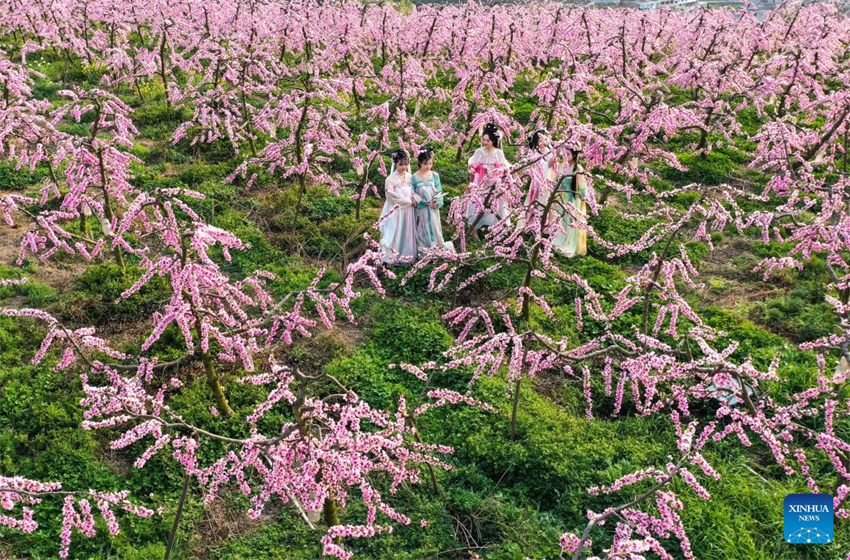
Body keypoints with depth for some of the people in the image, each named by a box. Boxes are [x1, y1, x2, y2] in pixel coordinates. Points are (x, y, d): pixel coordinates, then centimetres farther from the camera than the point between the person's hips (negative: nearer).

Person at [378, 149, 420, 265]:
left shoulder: (410, 177, 3)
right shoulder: (391, 179, -13)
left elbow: (415, 191, 9)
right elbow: (392, 196, -17)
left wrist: (415, 199, -14)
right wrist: (408, 201, -14)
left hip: (408, 211, 5)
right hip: (396, 211, -5)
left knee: (408, 233, 12)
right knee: (396, 233, 0)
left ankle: (407, 254, 24)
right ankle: (394, 257, 10)